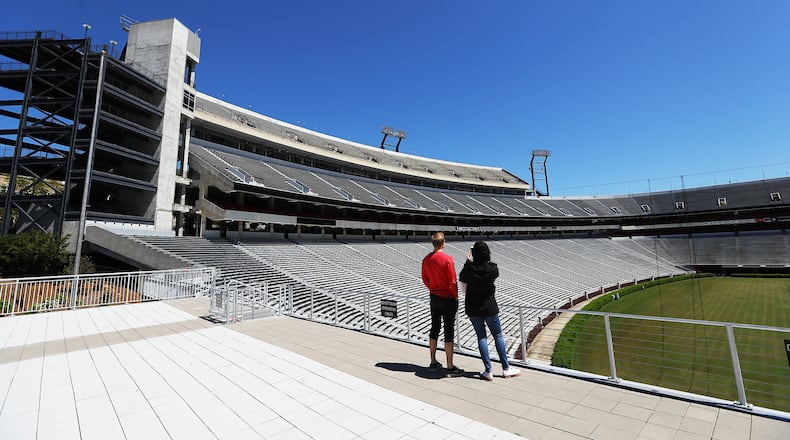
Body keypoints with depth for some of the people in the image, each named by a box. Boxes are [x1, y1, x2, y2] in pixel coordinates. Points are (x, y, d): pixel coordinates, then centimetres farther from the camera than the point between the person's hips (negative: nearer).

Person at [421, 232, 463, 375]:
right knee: (449, 332, 3)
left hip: (434, 298, 6)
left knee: (434, 329, 15)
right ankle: (450, 366, 11)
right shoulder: (447, 259, -18)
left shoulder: (426, 260, 0)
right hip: (448, 299, -6)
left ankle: (433, 362, 26)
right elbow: (452, 282, -16)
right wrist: (455, 297, -3)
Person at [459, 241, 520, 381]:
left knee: (481, 337, 10)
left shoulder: (468, 268, -13)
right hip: (489, 306, 0)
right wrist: (471, 262, 12)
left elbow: (464, 289, -5)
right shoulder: (493, 268, -12)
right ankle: (506, 368, 23)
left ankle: (488, 371, 14)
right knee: (498, 336, 14)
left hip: (472, 307, 1)